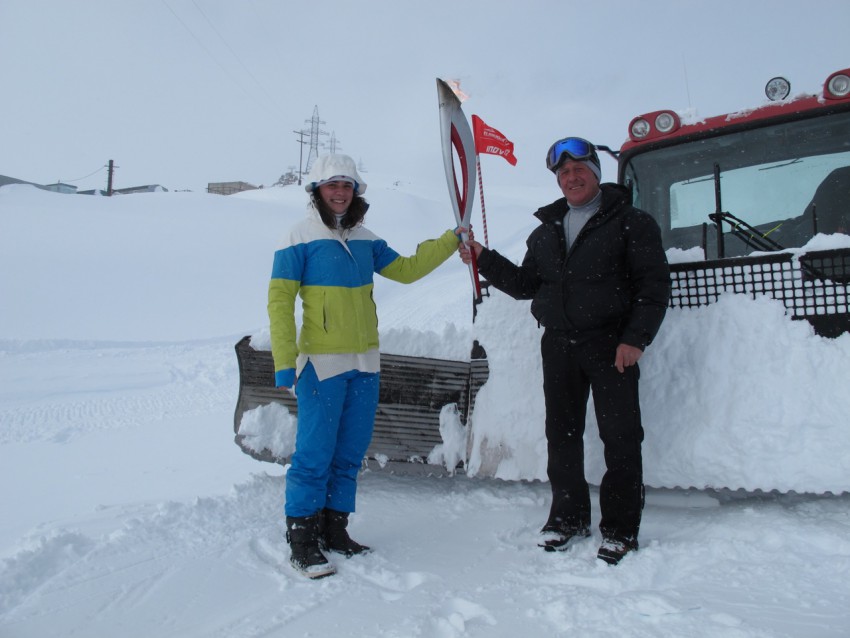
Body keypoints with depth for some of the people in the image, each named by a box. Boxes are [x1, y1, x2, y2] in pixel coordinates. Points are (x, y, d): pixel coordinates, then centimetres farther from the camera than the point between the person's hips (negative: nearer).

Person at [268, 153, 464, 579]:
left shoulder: (365, 241, 12)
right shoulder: (300, 240, -5)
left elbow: (406, 270, 18)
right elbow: (279, 302, -8)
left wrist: (450, 242, 12)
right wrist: (284, 363, -15)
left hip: (365, 364, 6)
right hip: (321, 364, -6)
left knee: (350, 454, 11)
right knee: (315, 455, -4)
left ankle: (334, 528, 25)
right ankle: (301, 540, 10)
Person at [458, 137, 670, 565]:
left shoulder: (630, 222, 1)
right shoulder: (546, 231, 17)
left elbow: (654, 285, -4)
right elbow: (526, 284, 19)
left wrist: (635, 338, -13)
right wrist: (484, 259, 10)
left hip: (611, 345, -5)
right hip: (558, 346, 5)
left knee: (620, 436, -1)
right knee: (561, 434, 10)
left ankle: (620, 529, 12)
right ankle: (568, 517, 24)